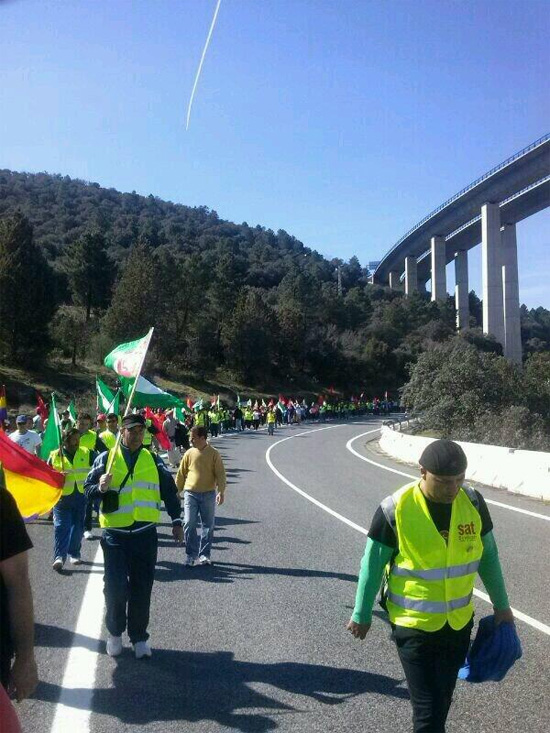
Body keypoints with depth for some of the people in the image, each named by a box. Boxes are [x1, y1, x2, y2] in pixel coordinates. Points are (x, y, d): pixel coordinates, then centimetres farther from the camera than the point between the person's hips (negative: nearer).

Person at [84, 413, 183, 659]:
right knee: (116, 587, -3)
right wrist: (100, 488, -22)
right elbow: (88, 489, 0)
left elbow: (169, 491, 13)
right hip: (115, 535, -2)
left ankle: (139, 637, 24)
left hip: (145, 534, 2)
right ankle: (114, 633, 23)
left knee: (142, 589, 7)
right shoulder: (106, 458, 1)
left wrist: (176, 521, 9)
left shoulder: (153, 460, 7)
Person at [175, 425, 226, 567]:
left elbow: (220, 474, -4)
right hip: (191, 493, 1)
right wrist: (177, 491, 11)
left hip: (209, 494, -1)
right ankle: (190, 555, 6)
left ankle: (204, 555, 17)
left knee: (208, 525, 6)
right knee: (189, 524, -6)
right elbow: (181, 473, 10)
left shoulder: (213, 454, -3)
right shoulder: (189, 453, 2)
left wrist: (221, 491, -15)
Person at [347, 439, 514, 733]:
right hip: (414, 625, -4)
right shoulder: (396, 509, -20)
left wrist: (501, 605, 13)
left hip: (460, 622, 4)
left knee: (442, 699, 20)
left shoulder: (473, 501, -9)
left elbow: (487, 555, 6)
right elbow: (373, 564, -9)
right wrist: (361, 615, -1)